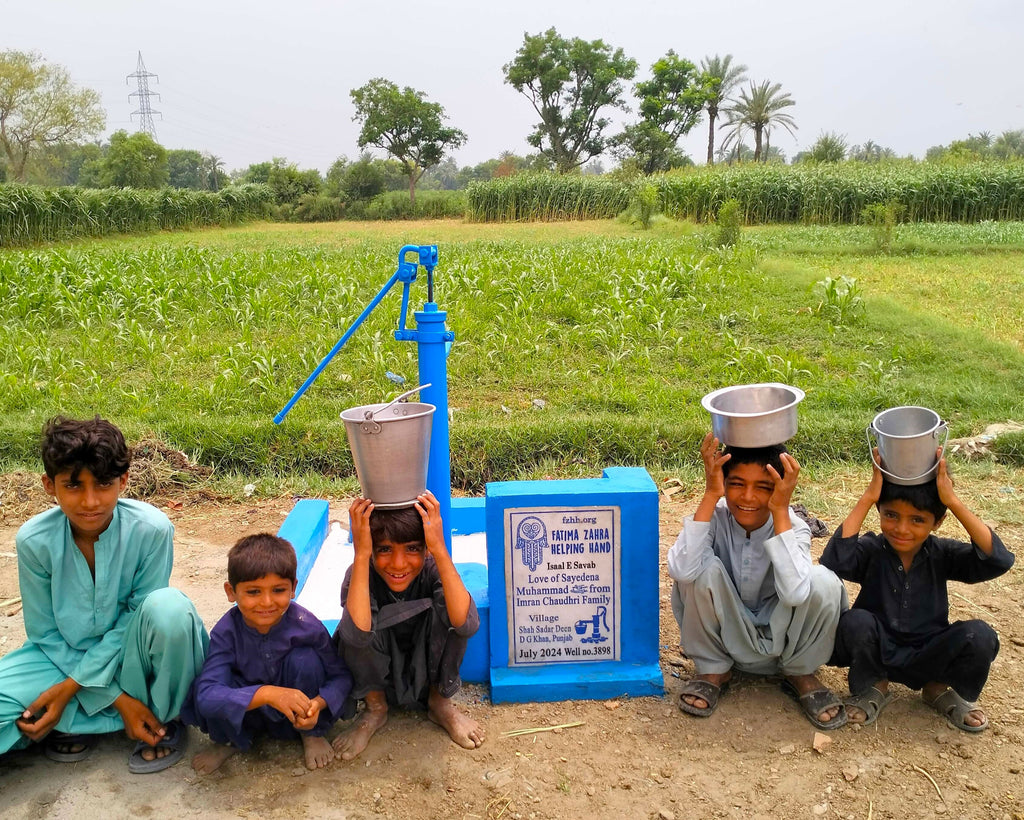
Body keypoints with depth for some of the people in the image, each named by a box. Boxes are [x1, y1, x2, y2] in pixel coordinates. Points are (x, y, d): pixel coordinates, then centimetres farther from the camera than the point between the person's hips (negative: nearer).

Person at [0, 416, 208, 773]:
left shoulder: (151, 528, -24)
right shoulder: (34, 540, -17)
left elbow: (137, 616, -14)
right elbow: (45, 634, -8)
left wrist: (72, 686, -20)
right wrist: (117, 698, -16)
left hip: (129, 652, -1)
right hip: (67, 653, 1)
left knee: (168, 608, -36)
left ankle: (163, 719, -9)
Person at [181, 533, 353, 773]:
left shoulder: (307, 626, -23)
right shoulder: (227, 631, -23)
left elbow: (341, 675, -12)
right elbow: (206, 695, -35)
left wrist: (319, 703, -35)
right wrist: (266, 694, -49)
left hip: (297, 717, 0)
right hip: (245, 713, 1)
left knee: (305, 660, -29)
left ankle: (312, 735, 0)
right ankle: (232, 742, 7)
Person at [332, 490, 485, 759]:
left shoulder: (433, 568, -25)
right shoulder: (360, 574, -25)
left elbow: (467, 624, -43)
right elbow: (357, 633, -45)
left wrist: (440, 550, -48)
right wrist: (361, 555, -47)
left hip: (430, 673, 0)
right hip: (379, 675, 0)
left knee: (446, 611, -28)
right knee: (355, 632, -29)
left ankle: (440, 702, -2)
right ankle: (375, 708, 0)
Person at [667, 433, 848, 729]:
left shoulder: (793, 526, -16)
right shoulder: (715, 516, -17)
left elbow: (795, 593, -37)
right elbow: (681, 570, -38)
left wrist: (781, 511, -37)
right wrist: (710, 495, -37)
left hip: (780, 641, 1)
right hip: (725, 637, 0)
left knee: (824, 582, -28)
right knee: (705, 570, -29)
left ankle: (801, 674, 1)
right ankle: (713, 670, -3)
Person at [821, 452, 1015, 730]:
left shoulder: (941, 554, -8)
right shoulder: (872, 550, -14)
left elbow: (999, 560, -25)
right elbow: (834, 561, -38)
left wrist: (953, 501, -30)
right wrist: (867, 498, -34)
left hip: (928, 656, 2)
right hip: (877, 654, -1)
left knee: (980, 636, -25)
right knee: (855, 621, -32)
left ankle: (940, 689, 8)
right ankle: (873, 687, 2)